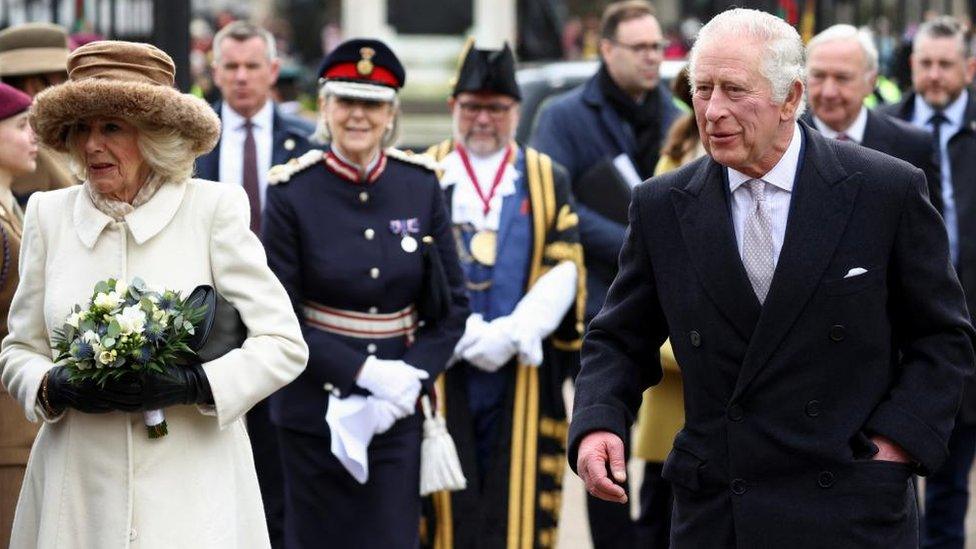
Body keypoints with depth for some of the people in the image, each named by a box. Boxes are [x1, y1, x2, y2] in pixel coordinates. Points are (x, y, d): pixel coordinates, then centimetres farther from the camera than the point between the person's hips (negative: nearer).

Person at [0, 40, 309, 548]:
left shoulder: (213, 209, -1)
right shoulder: (49, 214, 7)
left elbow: (285, 344, -2)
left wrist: (191, 384, -16)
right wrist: (55, 387, -9)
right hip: (76, 495, 2)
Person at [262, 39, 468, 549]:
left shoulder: (421, 185, 1)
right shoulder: (292, 192, -7)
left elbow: (453, 305, 4)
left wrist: (412, 379, -11)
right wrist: (365, 371, -17)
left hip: (397, 411, 2)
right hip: (316, 410, -2)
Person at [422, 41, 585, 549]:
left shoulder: (548, 181, 10)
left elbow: (563, 269, 0)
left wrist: (512, 334, -14)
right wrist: (462, 335, -14)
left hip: (521, 374, 1)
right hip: (441, 372, -1)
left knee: (516, 504, 1)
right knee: (447, 507, 0)